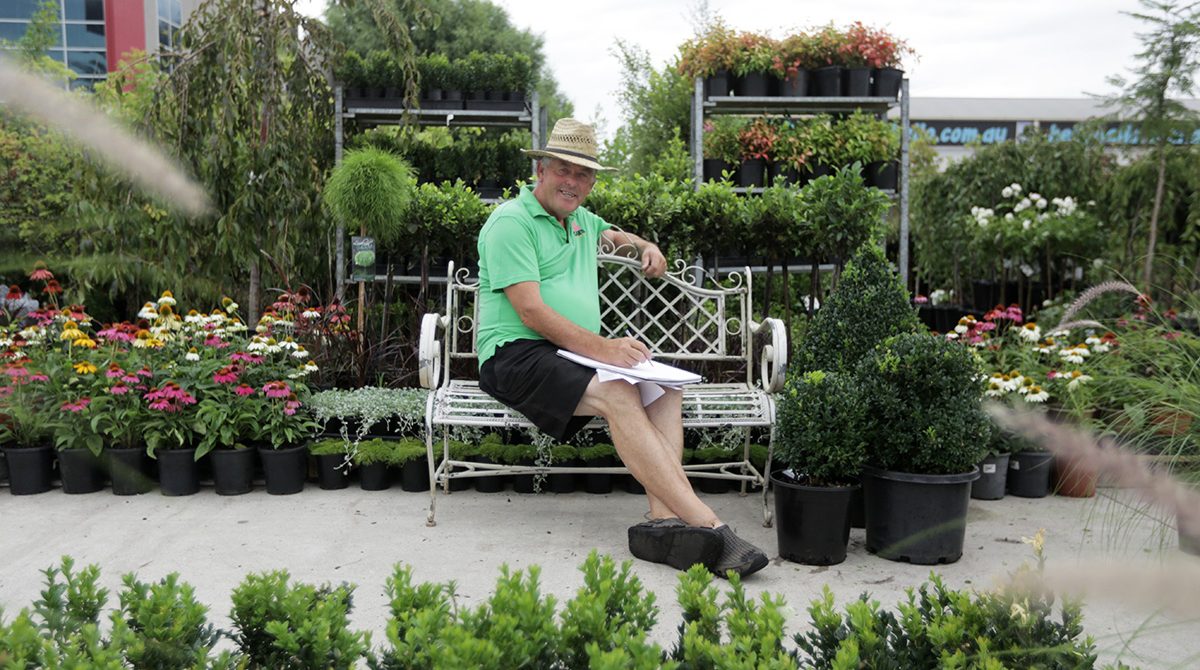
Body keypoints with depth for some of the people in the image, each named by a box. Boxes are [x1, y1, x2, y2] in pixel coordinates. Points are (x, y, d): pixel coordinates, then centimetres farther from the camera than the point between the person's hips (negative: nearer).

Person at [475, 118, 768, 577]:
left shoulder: (581, 220, 23)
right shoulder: (511, 222, -4)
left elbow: (612, 235, 48)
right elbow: (531, 312, -15)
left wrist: (646, 247, 23)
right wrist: (601, 348, -23)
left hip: (577, 354, 8)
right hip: (517, 355, -8)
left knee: (666, 387, -16)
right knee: (618, 395, -32)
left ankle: (664, 520, -30)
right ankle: (706, 525, -35)